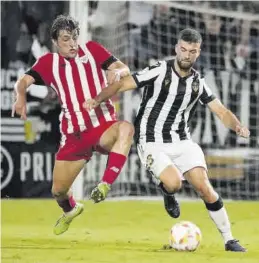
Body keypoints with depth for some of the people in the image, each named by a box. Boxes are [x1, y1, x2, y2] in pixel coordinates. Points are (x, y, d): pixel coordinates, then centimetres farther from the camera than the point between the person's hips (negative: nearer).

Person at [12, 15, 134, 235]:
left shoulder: (92, 50, 4)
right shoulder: (48, 63, 5)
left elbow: (125, 69, -2)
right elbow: (24, 81, -6)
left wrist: (117, 72, -27)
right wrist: (21, 96, -30)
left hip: (104, 126, -2)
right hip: (74, 134, 2)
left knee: (126, 128, -38)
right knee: (58, 190, 6)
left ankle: (105, 185, -37)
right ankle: (70, 210, 43)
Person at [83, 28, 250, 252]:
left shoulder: (198, 82, 4)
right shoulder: (159, 71, -10)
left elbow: (222, 112, 4)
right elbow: (121, 85, -10)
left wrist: (237, 126, -17)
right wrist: (98, 99, -27)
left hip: (182, 141, 4)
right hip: (153, 143, -4)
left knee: (204, 187, -12)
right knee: (174, 182, -28)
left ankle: (229, 240, -1)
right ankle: (168, 195, 12)